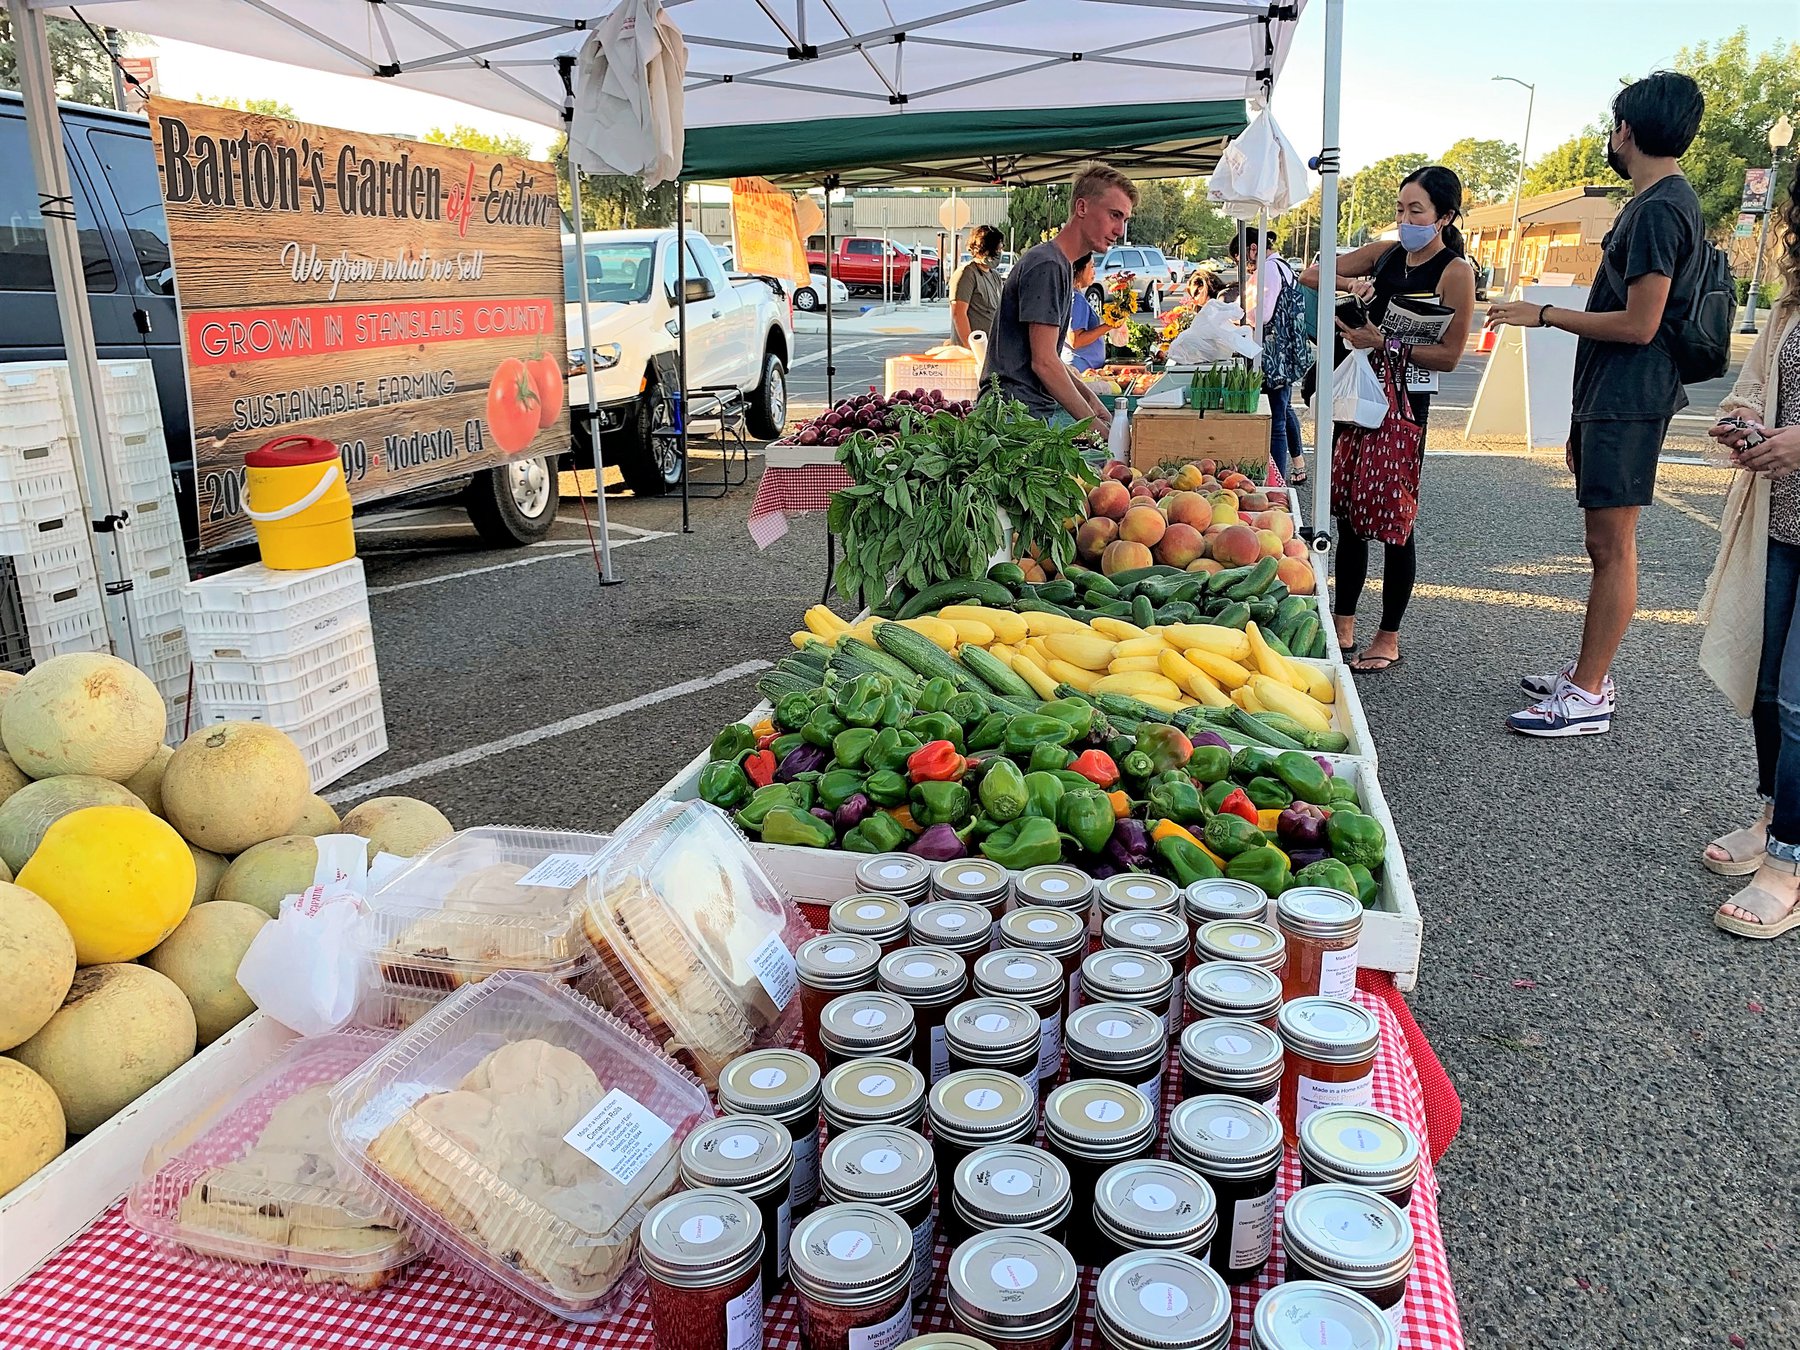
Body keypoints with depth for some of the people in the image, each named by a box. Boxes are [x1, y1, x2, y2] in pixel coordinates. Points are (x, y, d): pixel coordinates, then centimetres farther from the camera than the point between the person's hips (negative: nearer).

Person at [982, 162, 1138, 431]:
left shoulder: (1062, 266, 21)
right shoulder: (1046, 266, -11)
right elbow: (1043, 362, -17)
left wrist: (1089, 397, 11)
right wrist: (1094, 425, -15)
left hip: (1043, 408, 10)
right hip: (1018, 414, -9)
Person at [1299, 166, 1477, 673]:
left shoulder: (1455, 272, -8)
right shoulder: (1384, 253, 8)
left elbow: (1448, 355, -13)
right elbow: (1311, 275, 9)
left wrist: (1384, 342, -22)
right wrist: (1350, 284, -10)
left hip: (1406, 403, -6)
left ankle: (1389, 638, 9)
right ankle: (1343, 623, 22)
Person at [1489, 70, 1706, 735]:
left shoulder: (1658, 209, -14)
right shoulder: (1661, 201, 18)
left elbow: (1639, 325, -20)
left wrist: (1543, 315, -10)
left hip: (1629, 401, -10)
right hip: (1612, 399, 10)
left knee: (1611, 544, -7)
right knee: (1606, 542, 13)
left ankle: (1588, 696, -3)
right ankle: (1588, 673, 22)